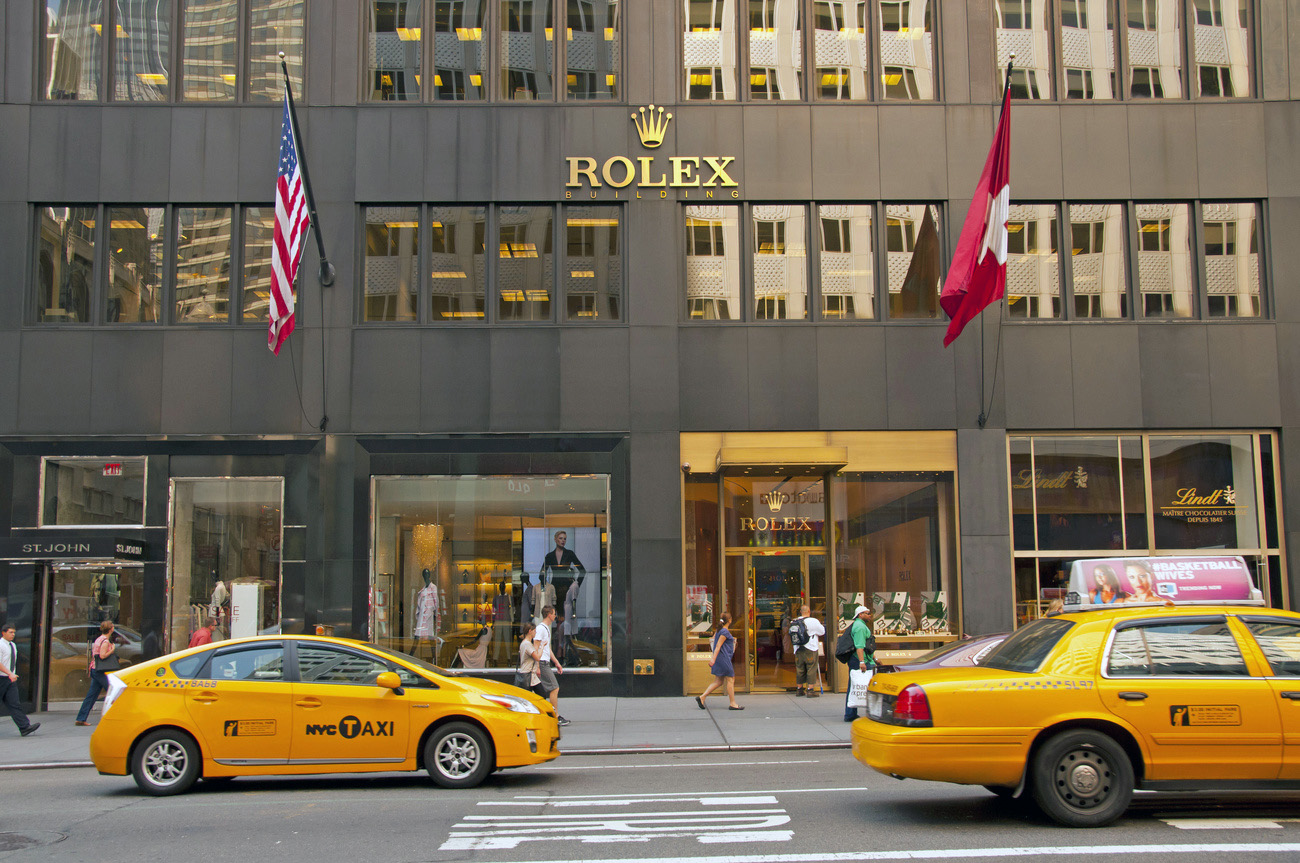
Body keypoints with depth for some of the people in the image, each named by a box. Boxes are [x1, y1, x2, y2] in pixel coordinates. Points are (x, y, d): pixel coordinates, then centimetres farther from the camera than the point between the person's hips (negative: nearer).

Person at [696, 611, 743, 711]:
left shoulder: (719, 630, 13)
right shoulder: (725, 632, -14)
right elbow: (718, 645, -19)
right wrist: (713, 659, -22)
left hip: (720, 660, 9)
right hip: (724, 658, -9)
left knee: (719, 681, 10)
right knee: (730, 679, -2)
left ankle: (702, 697, 5)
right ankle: (733, 704, 3)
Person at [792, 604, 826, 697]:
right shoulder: (813, 621, -11)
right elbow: (822, 632, 1)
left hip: (798, 650, 5)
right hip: (810, 649, -5)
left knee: (800, 670, 13)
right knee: (811, 670, 1)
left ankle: (799, 689, 21)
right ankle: (810, 690, -2)